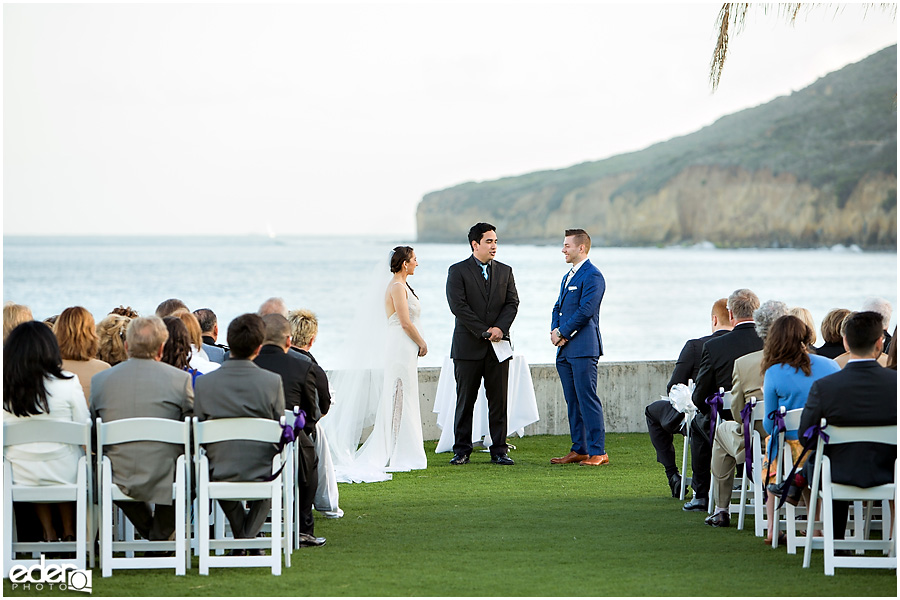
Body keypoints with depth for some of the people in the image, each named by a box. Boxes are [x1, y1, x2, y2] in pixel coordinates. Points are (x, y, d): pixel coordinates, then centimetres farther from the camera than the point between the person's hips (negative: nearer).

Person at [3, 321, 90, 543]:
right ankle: (69, 532, 38)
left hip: (21, 477, 1)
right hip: (64, 475, -1)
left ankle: (49, 533, 37)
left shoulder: (5, 387, -12)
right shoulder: (67, 382, -16)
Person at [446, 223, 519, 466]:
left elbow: (512, 302, 5)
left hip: (498, 345, 3)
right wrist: (484, 332, -13)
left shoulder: (505, 271, 13)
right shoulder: (457, 271, 0)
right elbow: (458, 306, -10)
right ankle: (462, 450, 8)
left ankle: (499, 450, 7)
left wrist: (500, 328, -12)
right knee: (465, 400, 1)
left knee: (499, 400, 3)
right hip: (468, 346, -3)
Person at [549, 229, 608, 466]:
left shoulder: (592, 276, -9)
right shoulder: (568, 277, 21)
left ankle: (598, 451, -8)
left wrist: (563, 333, -11)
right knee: (573, 401, 11)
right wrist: (555, 330, 1)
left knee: (588, 399, -10)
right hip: (565, 349, 9)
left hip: (583, 348, -9)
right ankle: (579, 449, 16)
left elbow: (585, 310, -16)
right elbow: (558, 307, 20)